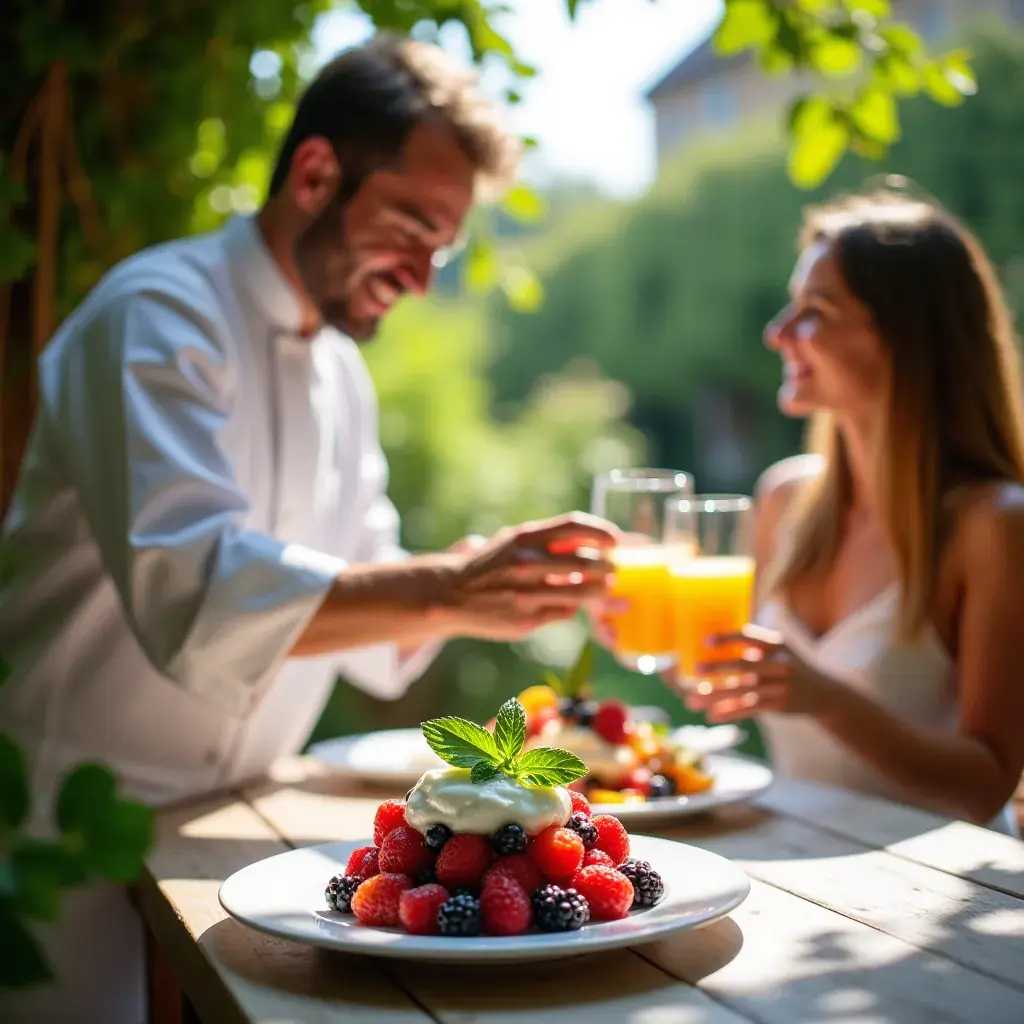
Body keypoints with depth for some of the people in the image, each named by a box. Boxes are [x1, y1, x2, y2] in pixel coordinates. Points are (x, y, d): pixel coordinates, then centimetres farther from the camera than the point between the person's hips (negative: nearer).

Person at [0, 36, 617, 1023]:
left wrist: (489, 580, -8)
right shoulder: (159, 315, -17)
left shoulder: (340, 370, 11)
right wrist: (444, 592, -36)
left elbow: (371, 632, 11)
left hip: (220, 830, 8)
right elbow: (193, 593, -31)